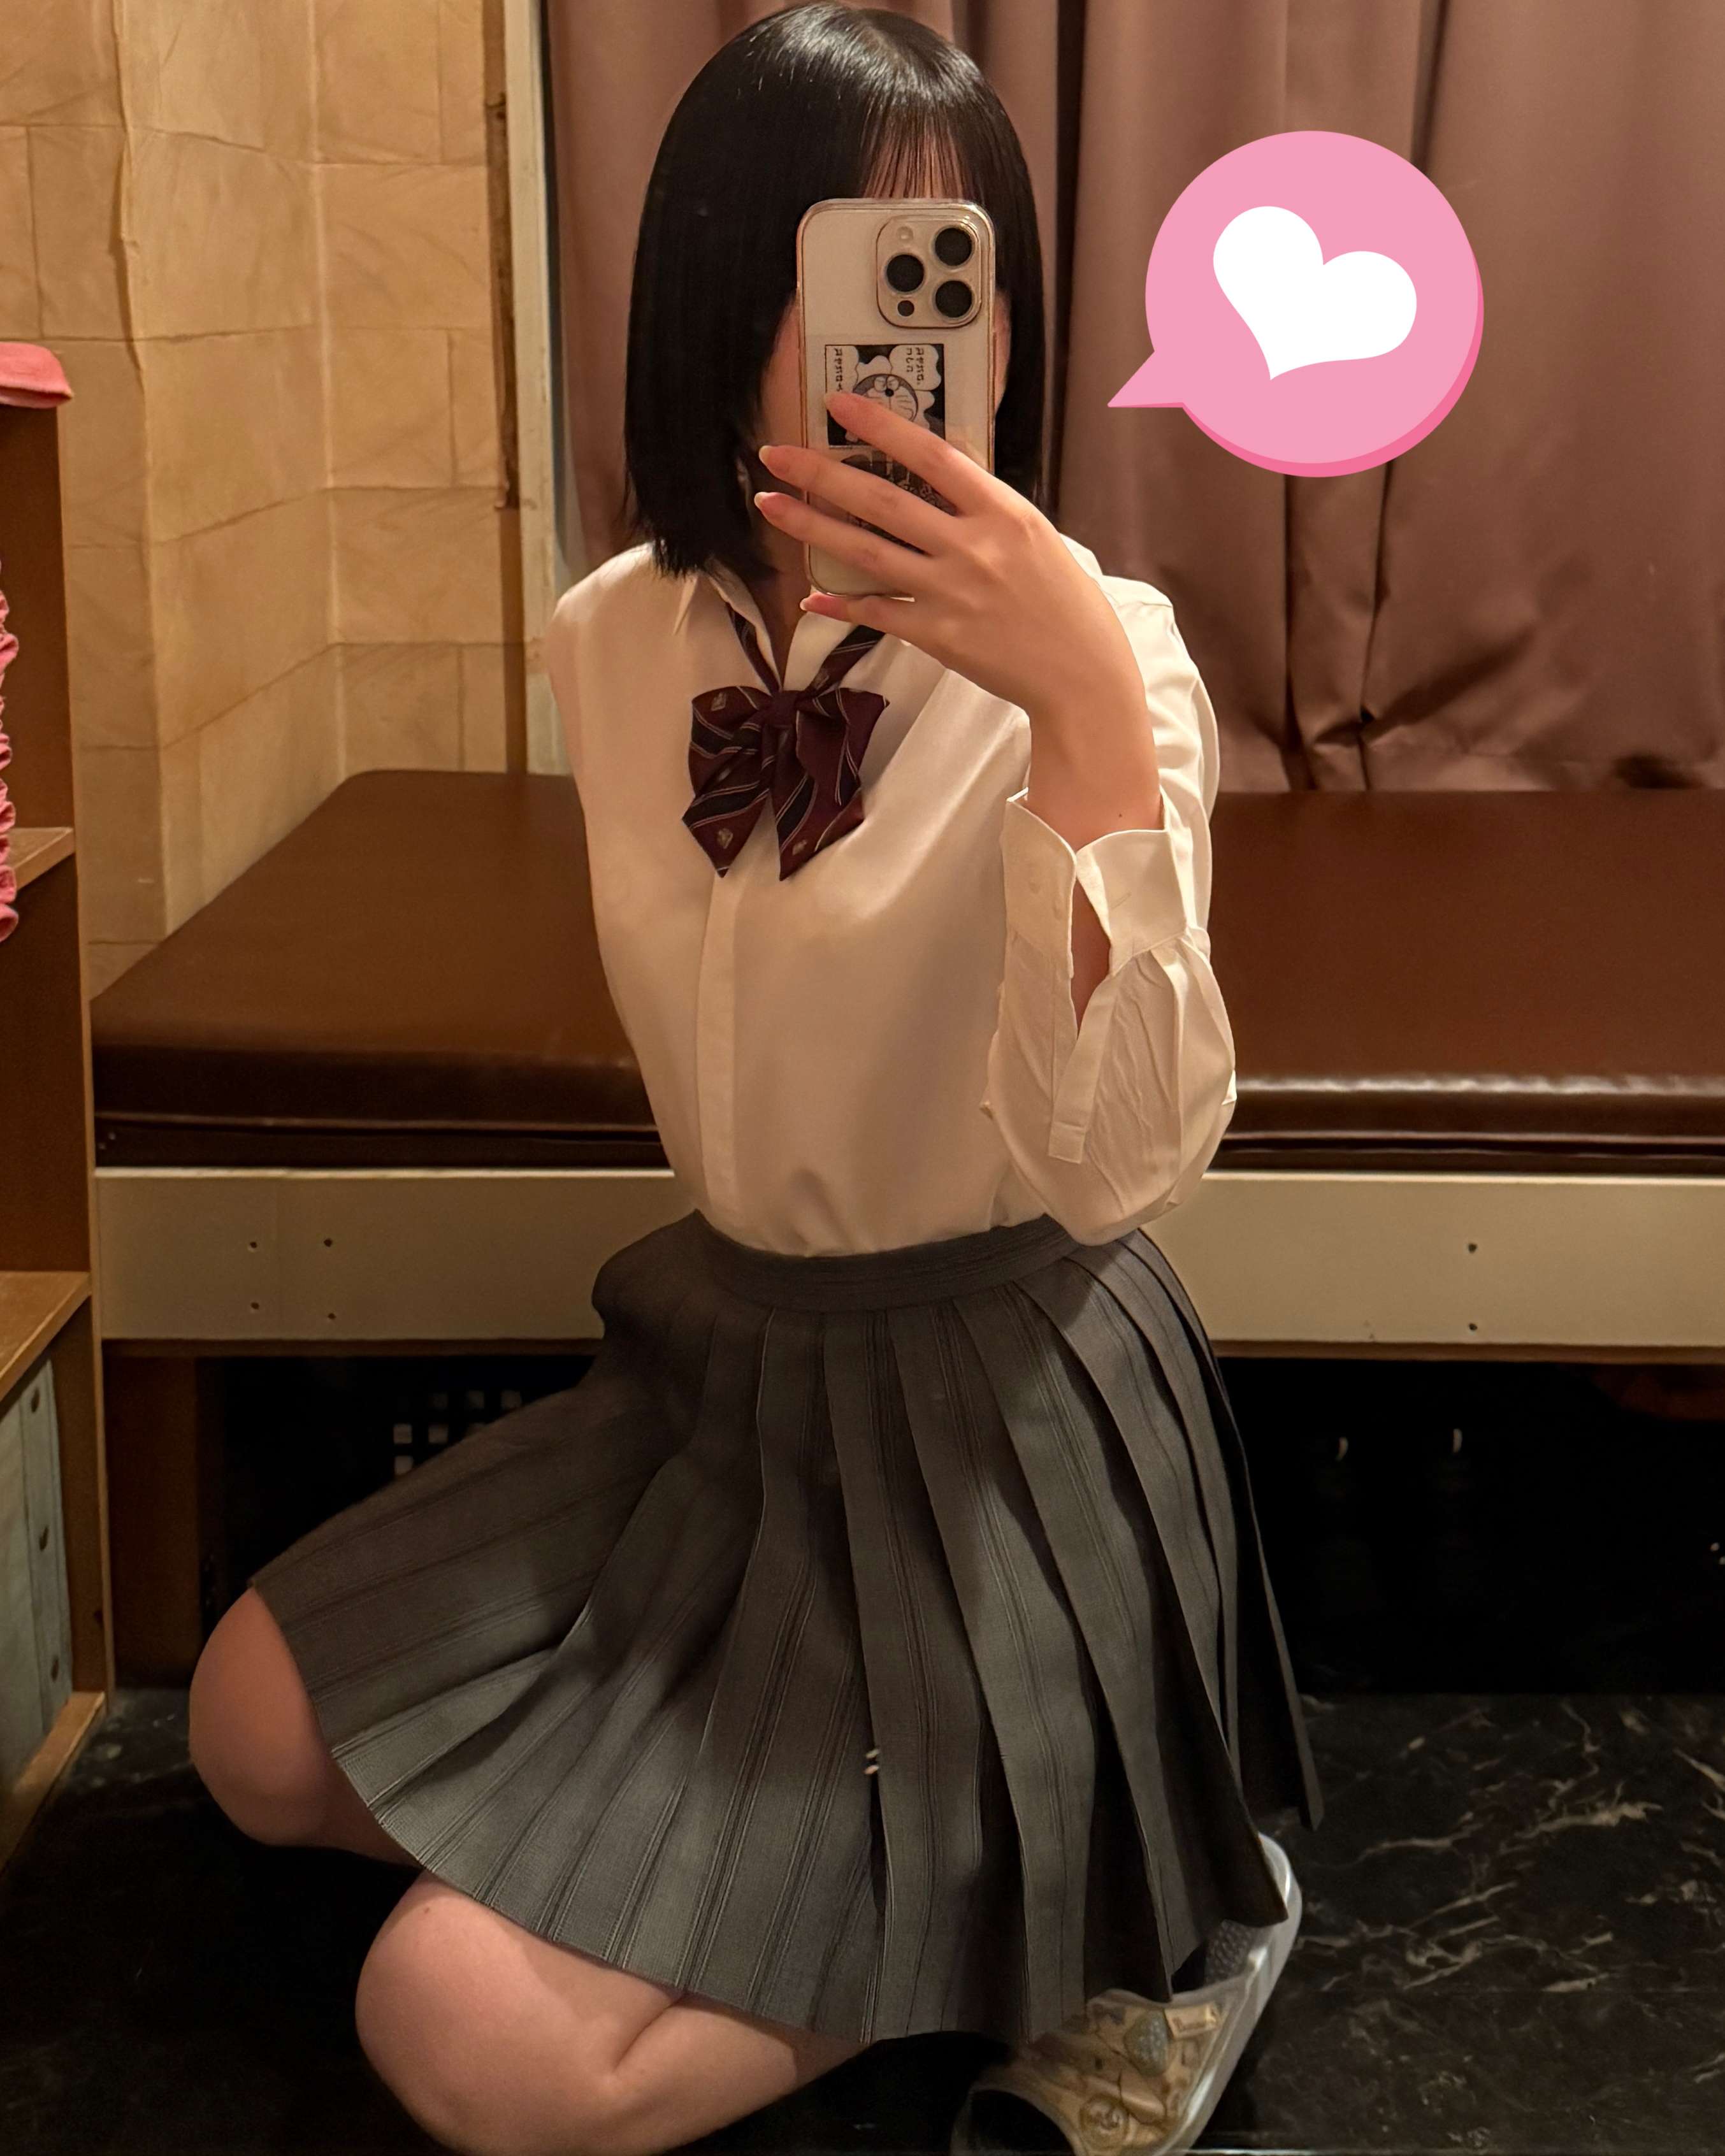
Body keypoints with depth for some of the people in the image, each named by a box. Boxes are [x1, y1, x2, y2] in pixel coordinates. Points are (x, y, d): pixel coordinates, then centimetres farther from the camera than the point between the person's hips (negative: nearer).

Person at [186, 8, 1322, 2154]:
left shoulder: (1100, 651, -19)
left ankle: (1087, 1923, 4)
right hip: (723, 1358, 7)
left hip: (1004, 1409, -7)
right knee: (262, 1731, 12)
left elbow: (1124, 1161, -32)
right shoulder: (615, 643, -1)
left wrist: (1090, 702, -39)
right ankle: (820, 1843, 17)